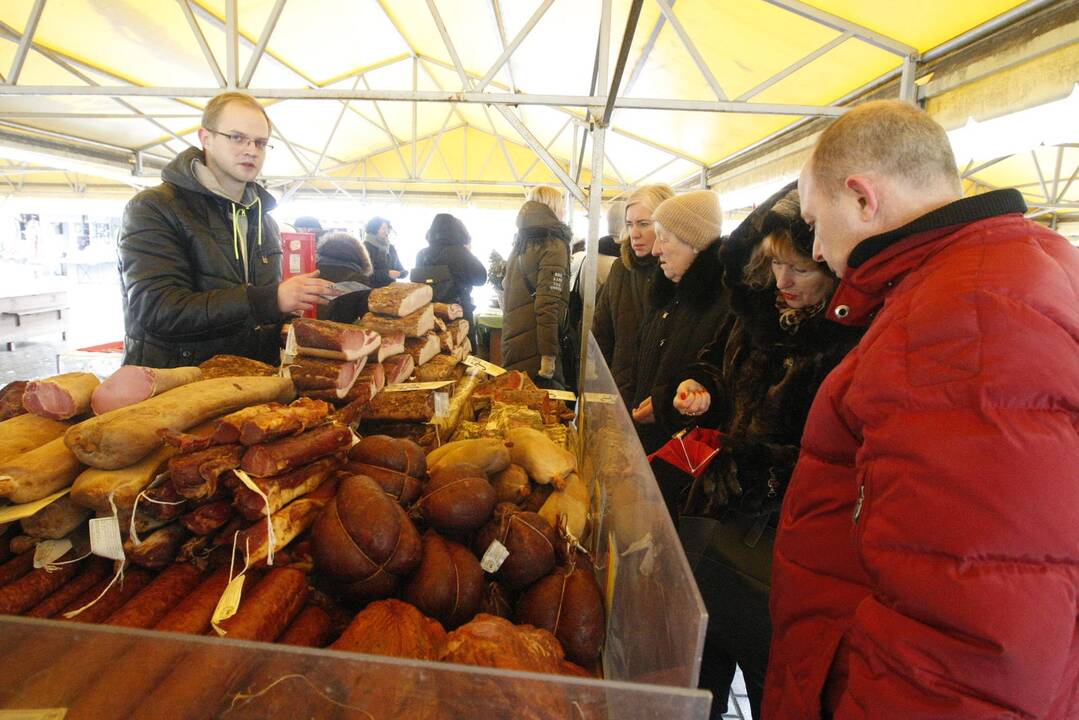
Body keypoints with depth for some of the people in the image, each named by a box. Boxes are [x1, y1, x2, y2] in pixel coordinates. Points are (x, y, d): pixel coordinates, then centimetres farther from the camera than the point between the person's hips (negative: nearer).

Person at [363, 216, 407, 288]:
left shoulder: (391, 248, 14)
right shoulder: (365, 247, -8)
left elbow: (399, 267, 21)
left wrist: (403, 272, -3)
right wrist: (387, 273, -24)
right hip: (372, 289, -6)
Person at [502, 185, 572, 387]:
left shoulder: (520, 245, 14)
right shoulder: (554, 246, -10)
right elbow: (549, 305, -19)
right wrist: (548, 355, -19)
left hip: (512, 346, 8)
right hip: (533, 353, -8)